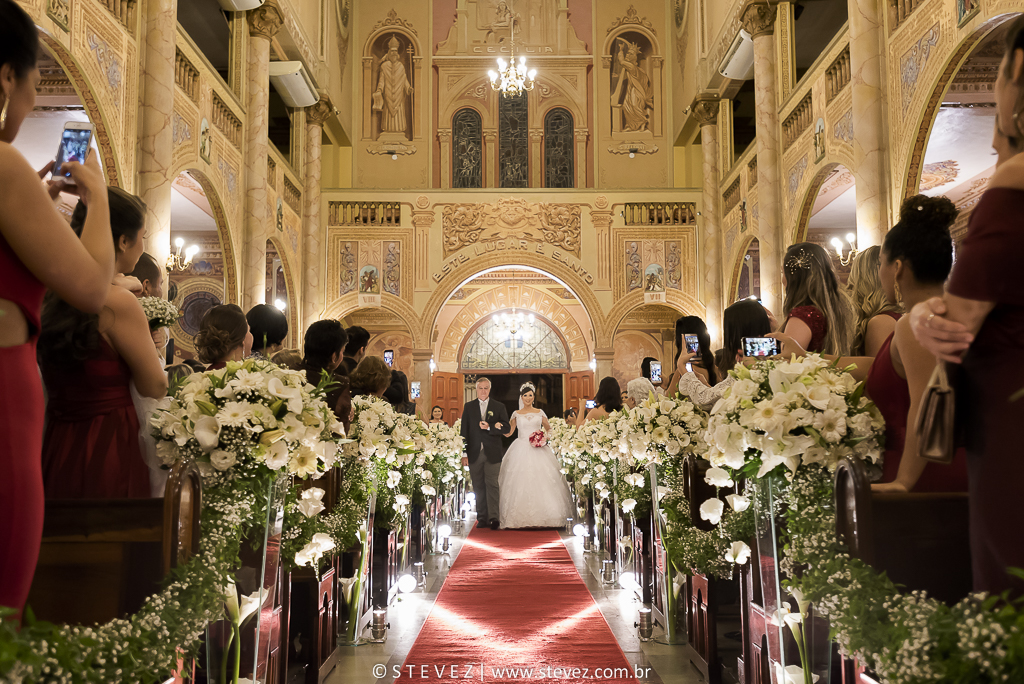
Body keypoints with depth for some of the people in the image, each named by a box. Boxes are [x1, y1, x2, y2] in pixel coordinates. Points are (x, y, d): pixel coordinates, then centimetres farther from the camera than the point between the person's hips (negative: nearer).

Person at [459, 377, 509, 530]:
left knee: (492, 485, -6)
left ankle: (493, 517, -6)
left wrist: (489, 427, -16)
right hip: (474, 453, 2)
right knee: (478, 487, 6)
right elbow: (464, 431, 6)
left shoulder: (499, 407, 8)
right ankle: (482, 518, 13)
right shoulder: (468, 406, 10)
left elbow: (505, 427, -1)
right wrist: (464, 453, -1)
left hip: (492, 453, -2)